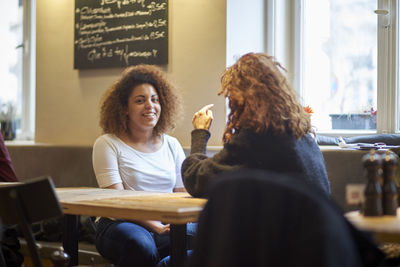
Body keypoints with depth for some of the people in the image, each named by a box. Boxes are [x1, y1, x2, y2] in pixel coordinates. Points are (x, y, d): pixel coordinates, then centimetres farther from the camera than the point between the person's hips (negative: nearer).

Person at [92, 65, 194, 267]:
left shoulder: (172, 145, 17)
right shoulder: (108, 144, 2)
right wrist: (158, 228, -19)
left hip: (167, 228, 4)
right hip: (119, 224, -3)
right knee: (141, 245, -39)